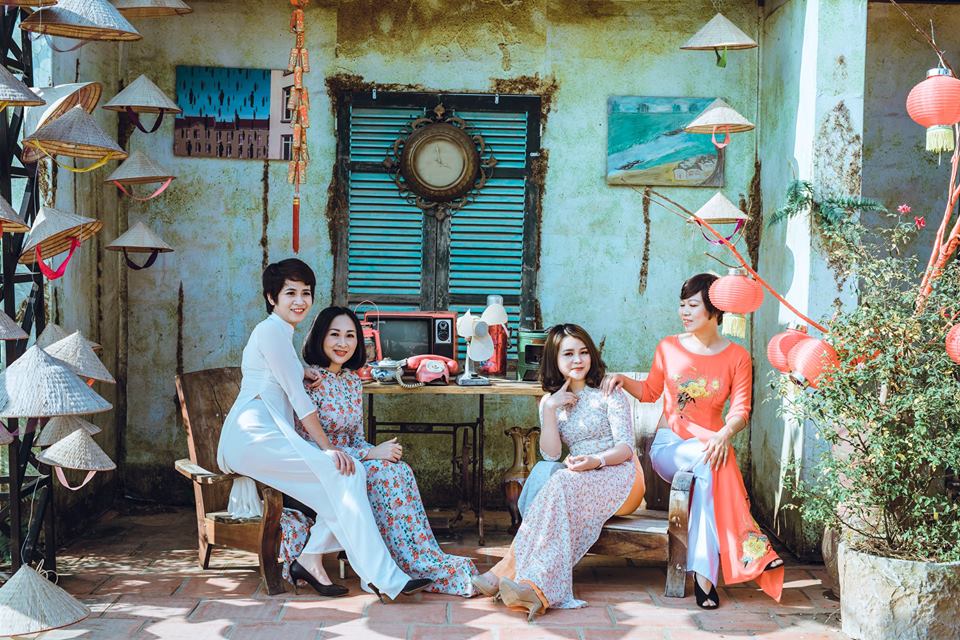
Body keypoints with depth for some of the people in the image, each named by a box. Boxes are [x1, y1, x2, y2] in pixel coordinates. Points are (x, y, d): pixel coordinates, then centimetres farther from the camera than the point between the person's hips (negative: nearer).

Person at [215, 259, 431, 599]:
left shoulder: (280, 333, 26)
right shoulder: (272, 330, -5)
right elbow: (297, 396, -11)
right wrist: (328, 447, -13)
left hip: (272, 436, 9)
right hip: (254, 438, -9)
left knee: (350, 470, -10)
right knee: (342, 473, -22)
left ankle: (310, 559, -11)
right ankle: (382, 577, -24)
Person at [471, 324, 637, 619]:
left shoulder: (608, 392, 3)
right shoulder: (550, 401, 14)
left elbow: (626, 447, -5)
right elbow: (551, 454, 1)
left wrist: (597, 460, -25)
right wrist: (550, 409, -8)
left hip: (615, 473, -4)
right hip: (577, 479, 4)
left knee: (560, 486, -34)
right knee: (553, 486, -34)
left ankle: (511, 571, -42)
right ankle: (541, 589, -46)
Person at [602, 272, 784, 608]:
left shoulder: (737, 357, 4)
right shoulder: (669, 347, 7)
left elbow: (740, 411, -4)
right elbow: (650, 391, 21)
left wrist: (724, 435, -25)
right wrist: (623, 380, 0)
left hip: (712, 444, 0)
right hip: (668, 445, 0)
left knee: (711, 469, -38)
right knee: (709, 463, -35)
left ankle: (704, 569, -37)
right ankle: (750, 548, -33)